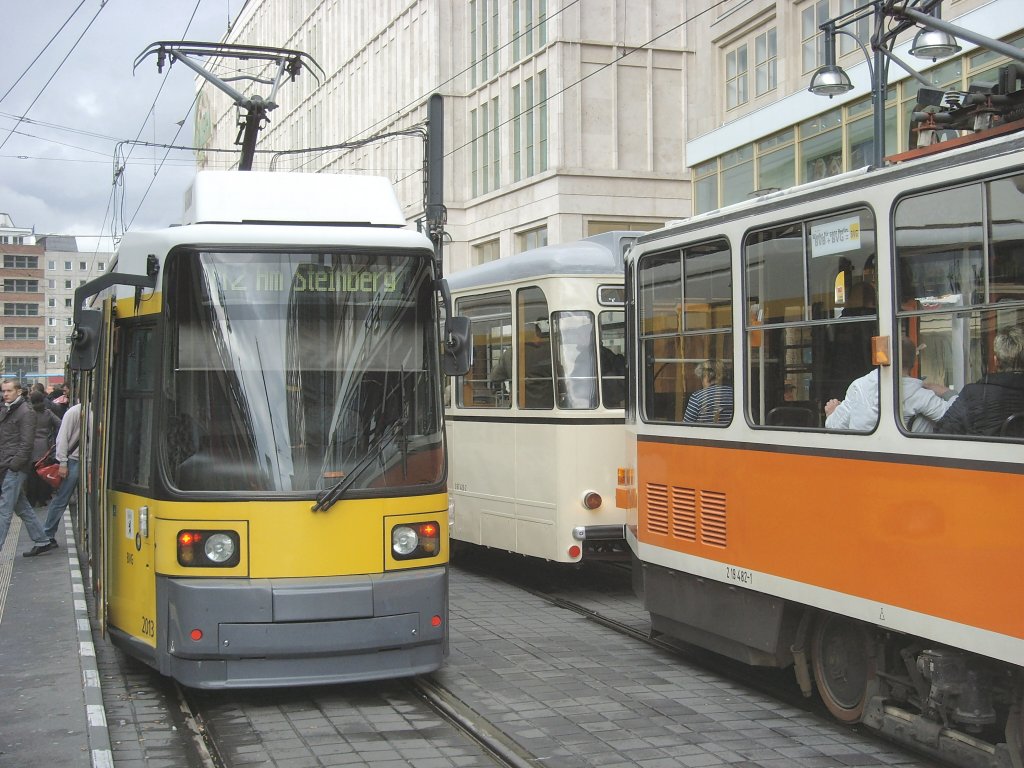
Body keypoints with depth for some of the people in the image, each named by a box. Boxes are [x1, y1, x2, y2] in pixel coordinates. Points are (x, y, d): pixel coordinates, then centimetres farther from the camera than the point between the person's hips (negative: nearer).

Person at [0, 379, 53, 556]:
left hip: (16, 469, -9)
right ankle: (42, 541, 22)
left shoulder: (26, 413, -9)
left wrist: (14, 465, -19)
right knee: (22, 507, 14)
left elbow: (26, 443, -15)